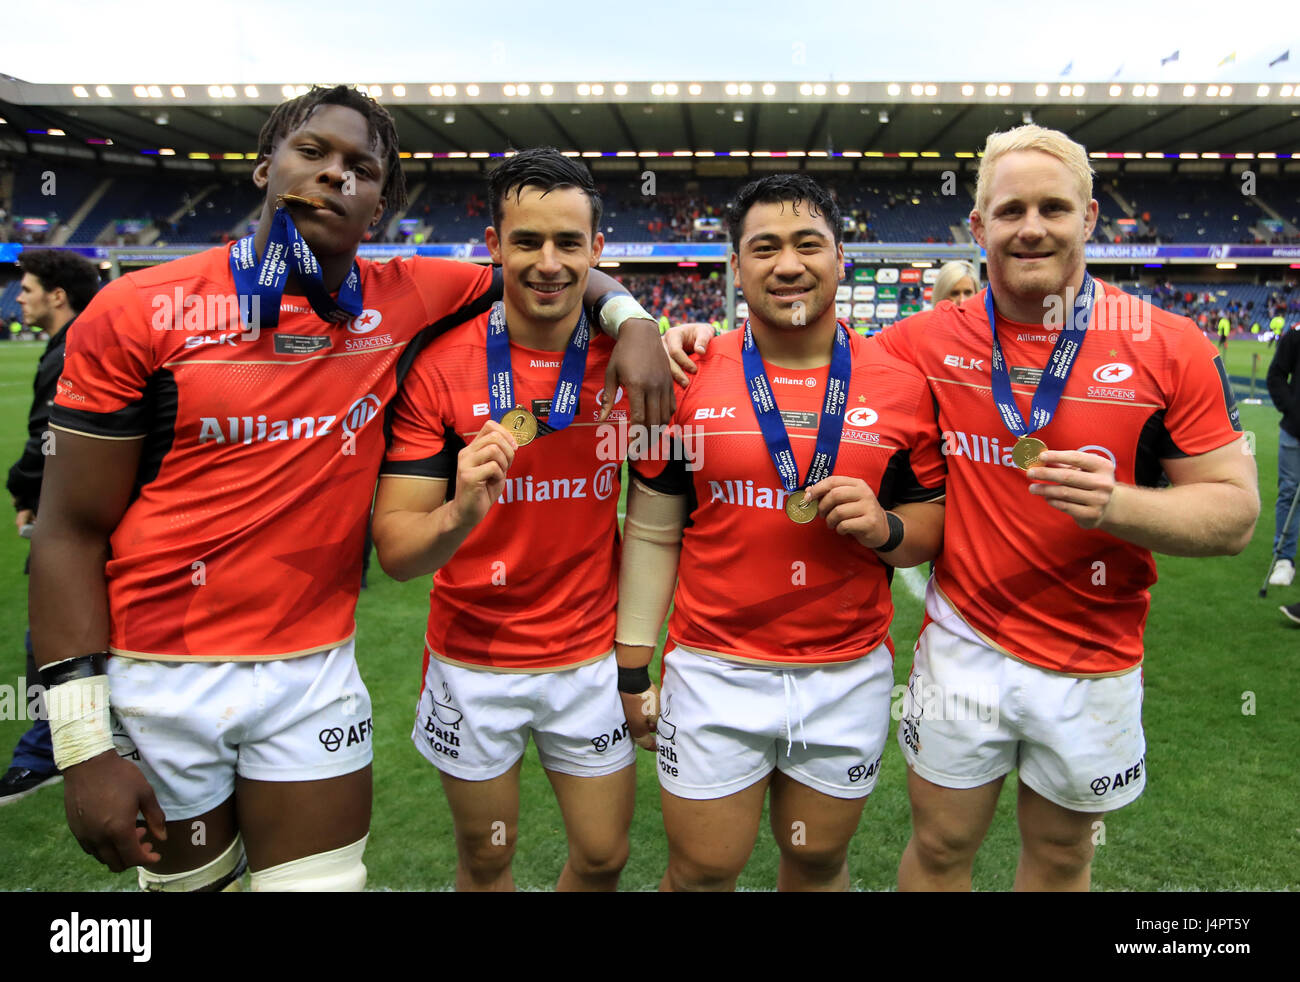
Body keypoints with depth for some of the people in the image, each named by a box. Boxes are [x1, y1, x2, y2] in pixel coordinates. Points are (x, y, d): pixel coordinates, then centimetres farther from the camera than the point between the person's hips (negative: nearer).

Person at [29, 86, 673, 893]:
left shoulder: (406, 301, -2)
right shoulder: (141, 312, -7)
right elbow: (72, 529, -6)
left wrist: (629, 316, -10)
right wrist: (83, 743, -10)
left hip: (314, 668, 1)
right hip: (155, 676, -1)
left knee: (325, 877, 10)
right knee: (189, 878, 18)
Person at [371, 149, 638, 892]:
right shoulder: (439, 365, -13)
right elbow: (395, 550, -15)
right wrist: (461, 513, -35)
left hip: (593, 657, 2)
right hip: (474, 662, -1)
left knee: (604, 857, 15)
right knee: (486, 858, 17)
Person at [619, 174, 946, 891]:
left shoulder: (901, 386, -2)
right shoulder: (687, 380, -4)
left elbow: (935, 523, 7)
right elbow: (652, 532, 0)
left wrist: (886, 529, -16)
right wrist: (634, 668, 0)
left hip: (850, 675, 1)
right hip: (713, 672, -1)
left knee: (819, 862, 19)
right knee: (700, 872, 12)